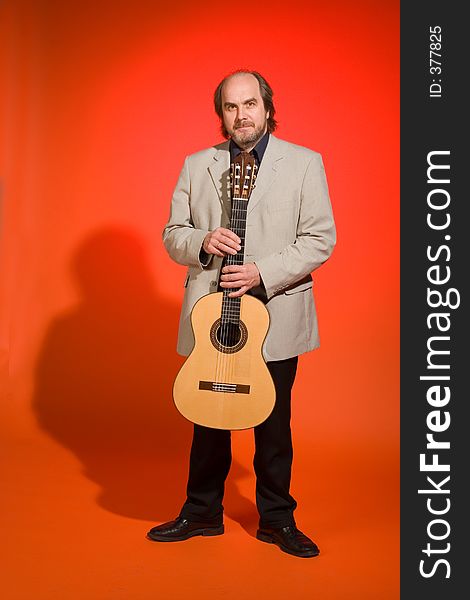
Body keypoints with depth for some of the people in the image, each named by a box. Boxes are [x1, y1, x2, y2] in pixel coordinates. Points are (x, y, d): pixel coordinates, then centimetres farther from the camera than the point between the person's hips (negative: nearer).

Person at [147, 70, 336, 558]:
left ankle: (276, 519, 26)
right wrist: (203, 242, -14)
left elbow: (320, 238, -6)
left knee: (274, 424, 9)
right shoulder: (196, 166, 9)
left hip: (276, 318, -2)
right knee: (208, 420, 13)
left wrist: (263, 273, -17)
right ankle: (202, 513, 30)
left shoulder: (304, 163, 0)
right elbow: (172, 235, 9)